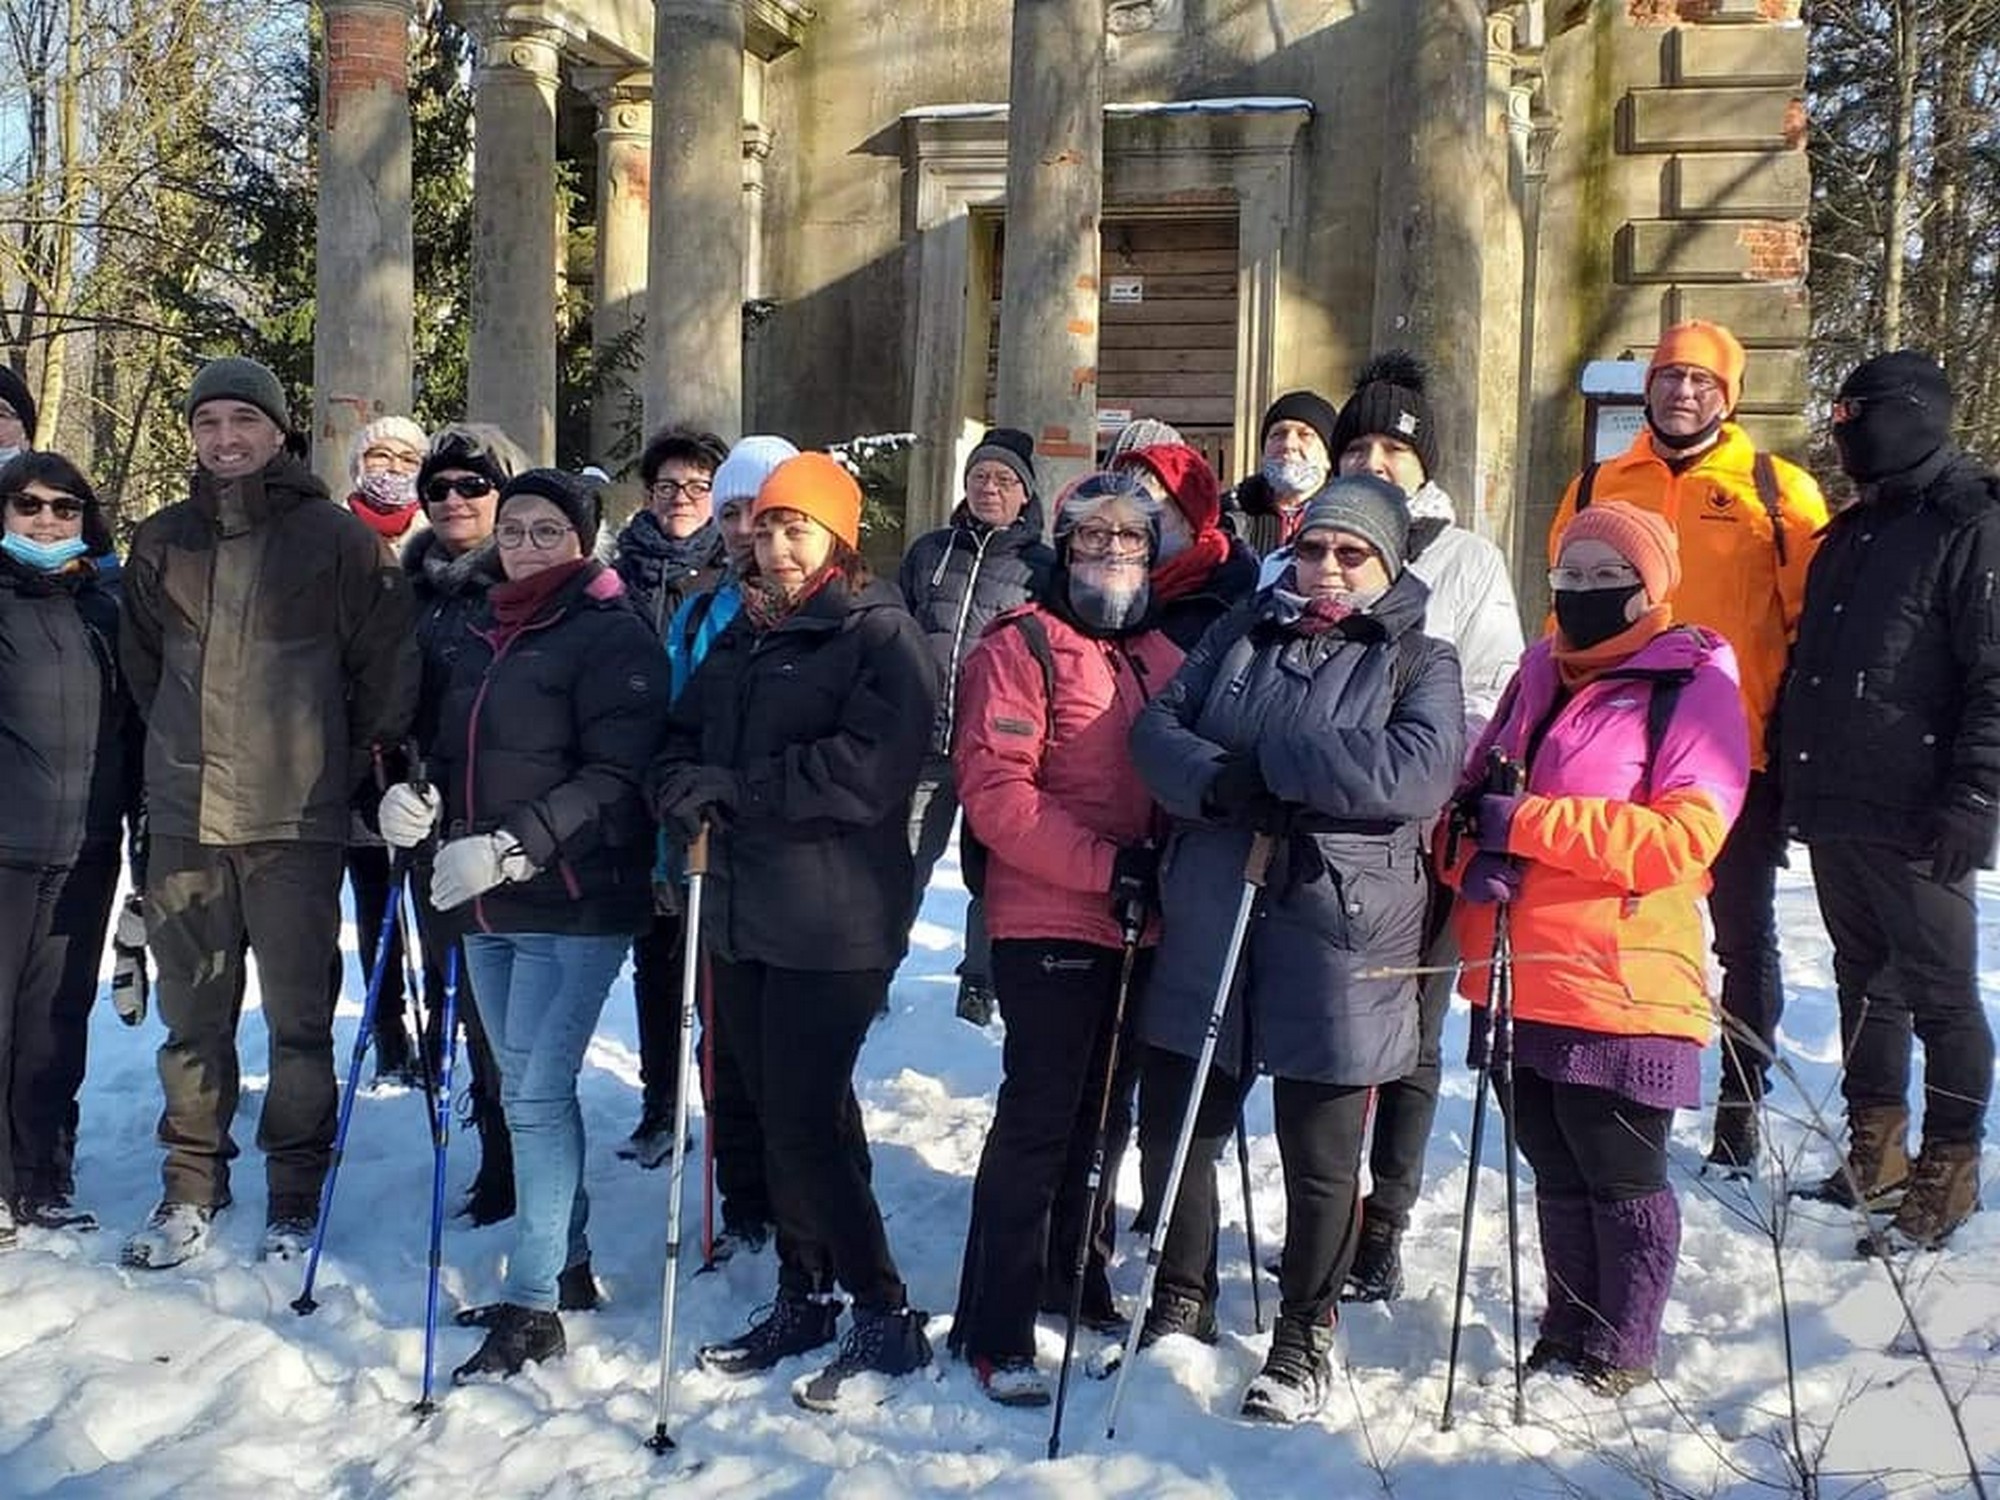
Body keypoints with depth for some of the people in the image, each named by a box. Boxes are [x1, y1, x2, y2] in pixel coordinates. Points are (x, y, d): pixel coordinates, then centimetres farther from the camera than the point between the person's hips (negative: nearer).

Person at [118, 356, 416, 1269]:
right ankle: (191, 1190, 21)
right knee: (192, 1016, 10)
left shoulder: (337, 538, -1)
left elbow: (384, 664, 1)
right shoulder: (161, 542, 10)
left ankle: (295, 1195, 14)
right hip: (184, 818, 4)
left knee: (299, 1019, 3)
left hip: (298, 819, -3)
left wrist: (363, 765, 2)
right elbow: (140, 665, 20)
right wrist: (185, 749, 16)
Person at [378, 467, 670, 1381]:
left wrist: (512, 848, -25)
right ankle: (567, 1260, 29)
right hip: (488, 904, 8)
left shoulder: (613, 637, -9)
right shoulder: (485, 636, 17)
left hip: (574, 903, -8)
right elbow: (454, 750, 22)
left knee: (537, 1092, -10)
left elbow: (614, 778, -18)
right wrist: (415, 797, 0)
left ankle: (532, 1307, -4)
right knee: (526, 1089, 15)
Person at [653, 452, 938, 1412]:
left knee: (808, 1121, -7)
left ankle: (885, 1317, 6)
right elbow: (683, 739, 17)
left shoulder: (880, 633, -7)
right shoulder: (741, 636, 16)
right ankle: (802, 1297, 26)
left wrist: (734, 789, -19)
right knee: (779, 1113, 13)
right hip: (739, 912, 7)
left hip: (833, 923, -7)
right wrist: (682, 789, -6)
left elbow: (866, 768, -20)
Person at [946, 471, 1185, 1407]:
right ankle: (996, 1330, 3)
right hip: (1048, 925, -6)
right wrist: (1104, 864, -22)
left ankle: (1076, 1275, 34)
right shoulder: (1021, 646, -7)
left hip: (1138, 929, 7)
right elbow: (993, 789, -16)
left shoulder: (1162, 657, 12)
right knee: (1038, 1119, -5)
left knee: (1107, 1110, 17)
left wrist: (1171, 866, 2)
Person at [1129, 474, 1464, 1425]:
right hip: (1209, 927, 3)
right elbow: (1158, 729, 3)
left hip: (1337, 939, -3)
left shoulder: (1419, 662, 3)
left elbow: (1420, 767, -16)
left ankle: (1304, 1338, 27)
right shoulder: (1240, 635, 13)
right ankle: (1182, 1306, 33)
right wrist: (1223, 783, -18)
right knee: (1175, 1129, 12)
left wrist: (1272, 757, -16)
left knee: (1320, 1157, 8)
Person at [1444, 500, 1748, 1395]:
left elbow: (1683, 837, -18)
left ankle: (1622, 1356, 20)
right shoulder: (1542, 674, 15)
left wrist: (1528, 823, -20)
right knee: (1557, 1176, 18)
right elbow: (1474, 789, 19)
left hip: (1619, 989, -6)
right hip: (1515, 978, 7)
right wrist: (1475, 856, -4)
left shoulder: (1693, 687, -7)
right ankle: (1565, 1337, 32)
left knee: (1622, 1181, 6)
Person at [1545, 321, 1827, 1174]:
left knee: (1744, 938, 8)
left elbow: (1812, 621, 2)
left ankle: (1741, 1111, 19)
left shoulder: (1778, 489, 2)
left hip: (1740, 752, -2)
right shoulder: (1596, 488, 10)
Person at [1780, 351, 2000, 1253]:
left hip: (1913, 821, -8)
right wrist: (1790, 780, 18)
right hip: (1834, 809, 8)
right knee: (1864, 980, 16)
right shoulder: (1851, 533, 17)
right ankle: (1875, 1152, 27)